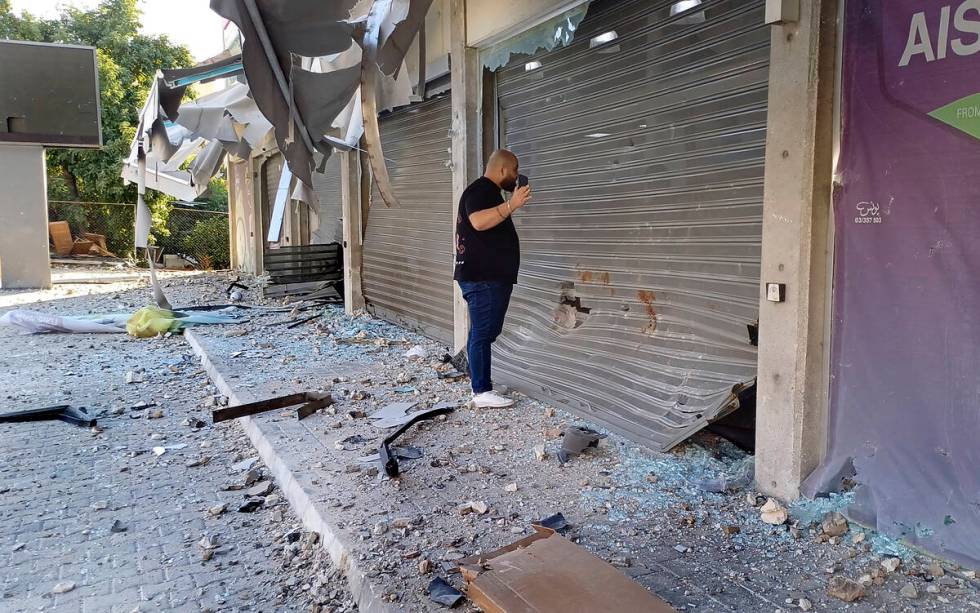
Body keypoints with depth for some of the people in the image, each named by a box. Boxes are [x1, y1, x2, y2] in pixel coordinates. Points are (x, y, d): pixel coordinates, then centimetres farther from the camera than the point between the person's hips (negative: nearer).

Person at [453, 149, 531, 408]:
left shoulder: (489, 192, 22)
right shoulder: (479, 190, -12)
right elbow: (479, 221, -32)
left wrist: (512, 205, 30)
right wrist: (511, 205, -36)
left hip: (490, 277, 11)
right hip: (482, 278, -11)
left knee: (484, 332, 13)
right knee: (482, 333, -8)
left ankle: (481, 385, 20)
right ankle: (482, 392, -5)